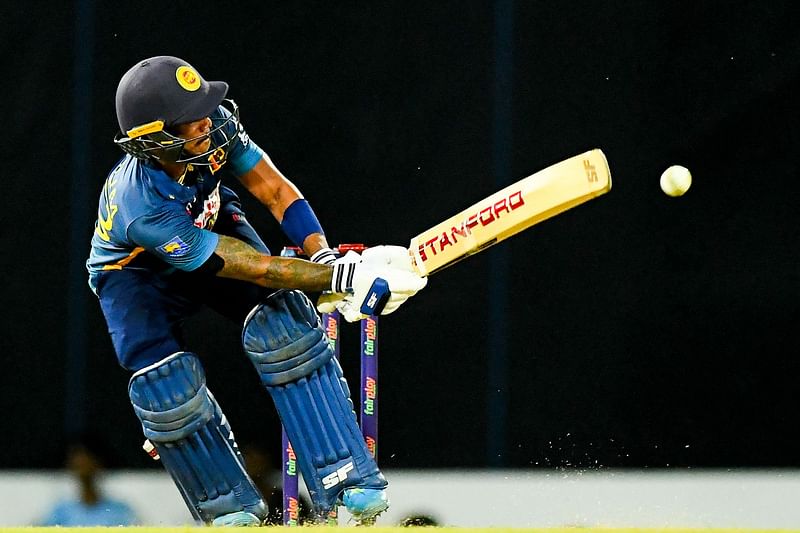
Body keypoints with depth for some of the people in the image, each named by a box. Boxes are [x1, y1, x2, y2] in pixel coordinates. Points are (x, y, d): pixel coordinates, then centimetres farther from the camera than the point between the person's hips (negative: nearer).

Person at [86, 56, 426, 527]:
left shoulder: (216, 125, -28)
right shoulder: (142, 207, -41)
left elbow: (276, 191, -17)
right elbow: (255, 269, -38)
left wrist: (325, 258, -32)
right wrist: (342, 279, -39)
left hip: (216, 229, 4)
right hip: (138, 272, -4)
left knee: (282, 323, -21)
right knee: (169, 387, -24)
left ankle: (348, 480, -19)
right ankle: (230, 508, 1)